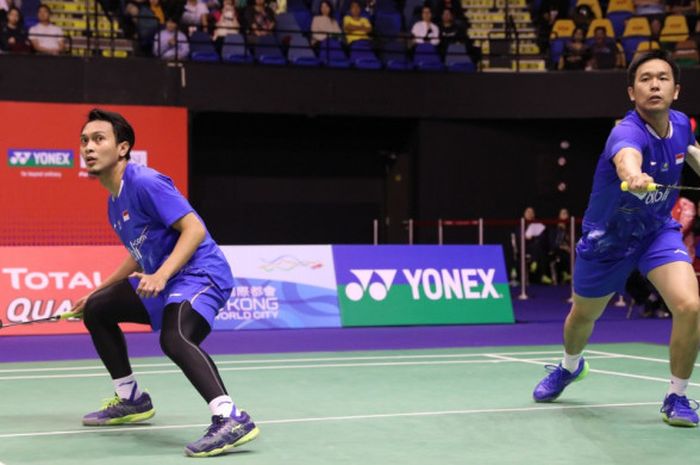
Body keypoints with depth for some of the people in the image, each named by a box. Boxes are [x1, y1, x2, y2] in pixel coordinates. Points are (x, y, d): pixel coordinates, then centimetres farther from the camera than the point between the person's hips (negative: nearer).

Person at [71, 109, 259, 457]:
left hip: (199, 274, -11)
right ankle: (131, 400, 30)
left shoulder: (144, 183, -14)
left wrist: (161, 275, -32)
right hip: (158, 282, 11)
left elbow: (194, 229, -21)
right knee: (96, 310, 20)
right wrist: (97, 291, 30)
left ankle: (231, 420, -46)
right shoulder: (114, 203, 15)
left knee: (174, 338, -37)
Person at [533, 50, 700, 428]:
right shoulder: (627, 133, -33)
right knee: (583, 316, 19)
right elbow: (627, 157, -61)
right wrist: (633, 176, -82)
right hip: (607, 237, -3)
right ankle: (570, 366, 55)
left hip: (658, 230, 3)